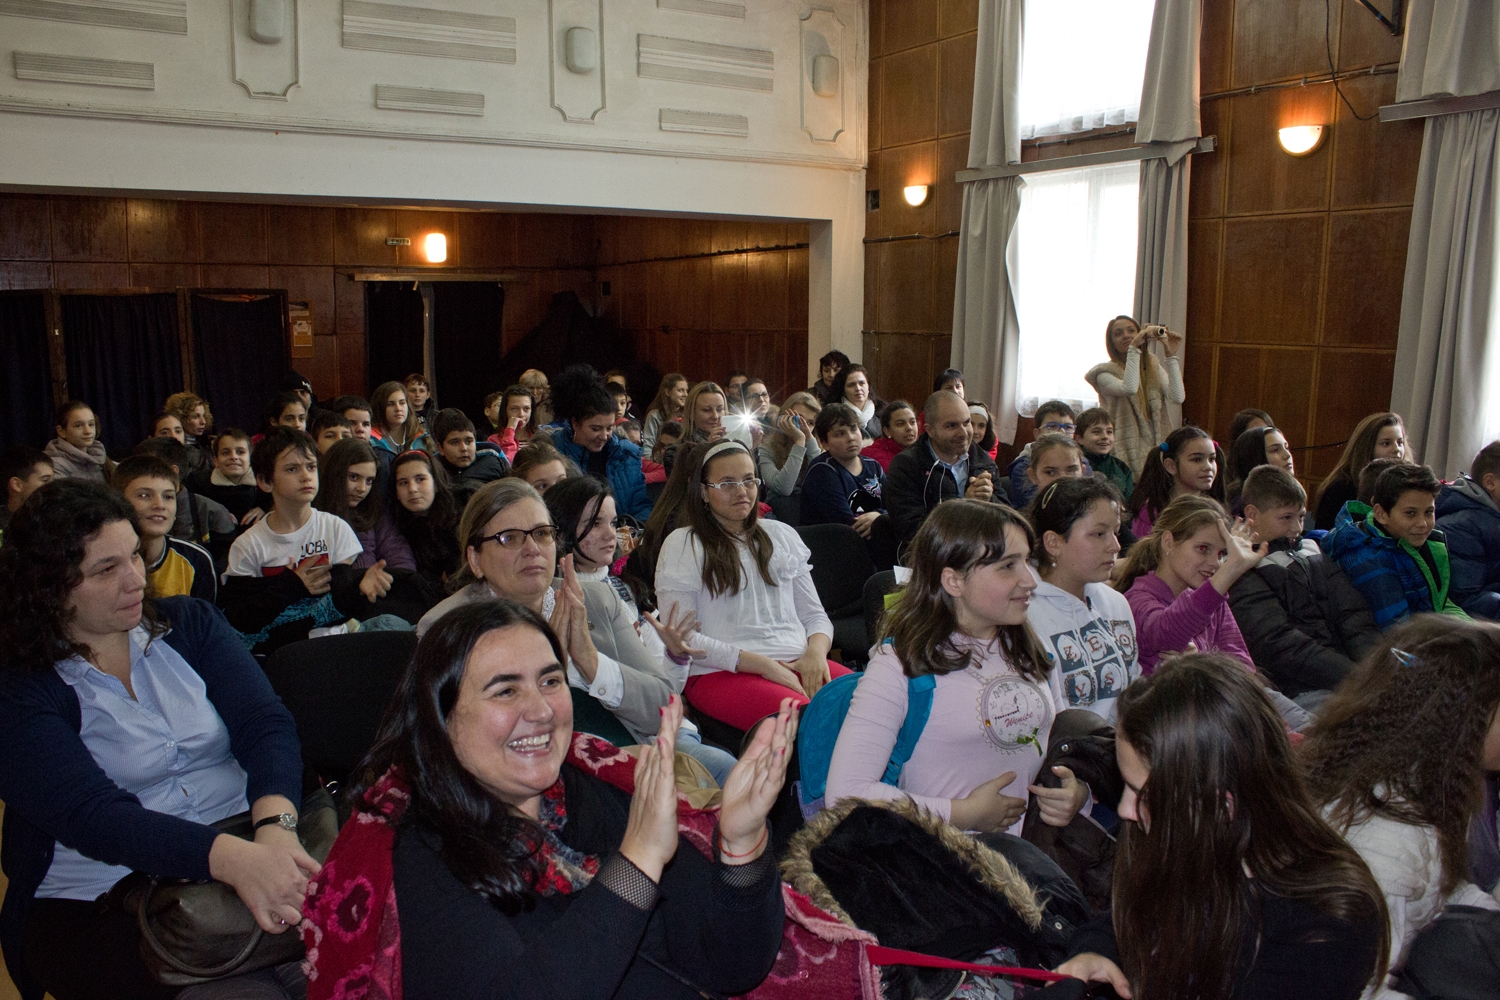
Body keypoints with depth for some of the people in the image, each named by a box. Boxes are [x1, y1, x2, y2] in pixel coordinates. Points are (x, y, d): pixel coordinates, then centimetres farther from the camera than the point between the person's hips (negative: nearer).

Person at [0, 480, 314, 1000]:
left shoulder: (189, 622, 8)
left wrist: (274, 826, -27)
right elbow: (93, 816, -19)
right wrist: (234, 859, -36)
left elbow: (266, 725, -5)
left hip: (243, 840, 3)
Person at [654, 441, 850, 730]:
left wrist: (816, 651, -4)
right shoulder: (682, 545, 6)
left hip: (799, 663, 6)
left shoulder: (782, 534, 22)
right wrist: (760, 664, -12)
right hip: (721, 673, -5)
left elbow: (814, 614, 21)